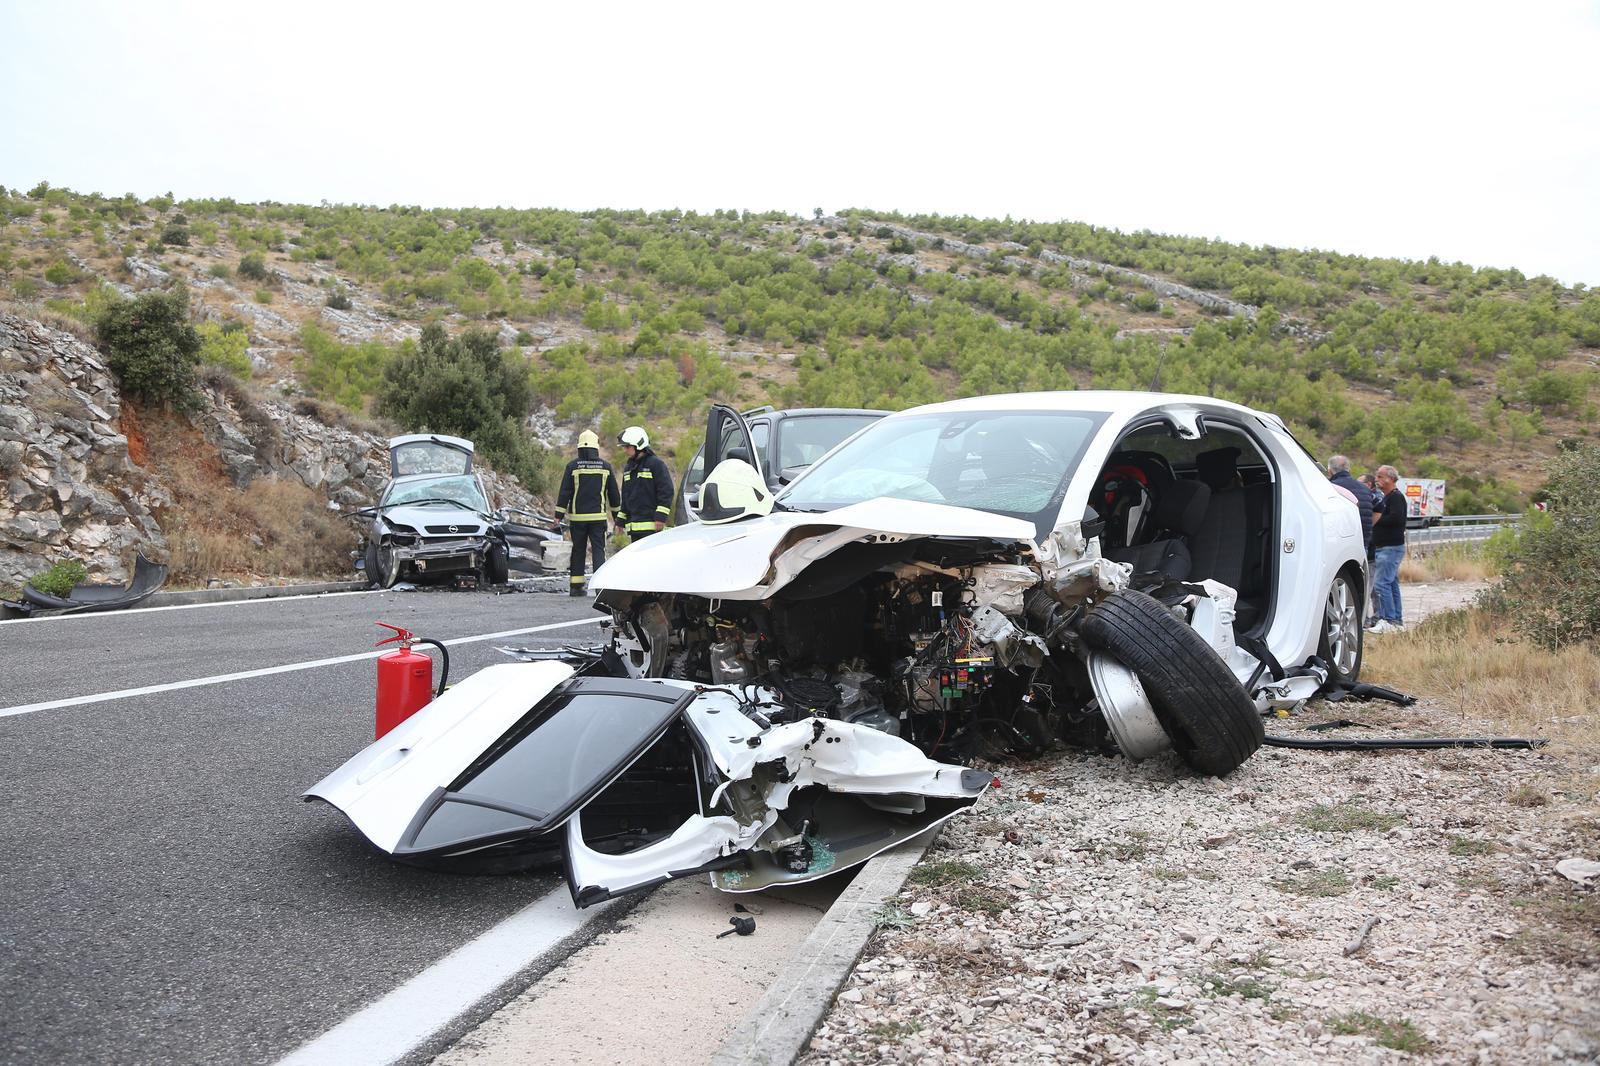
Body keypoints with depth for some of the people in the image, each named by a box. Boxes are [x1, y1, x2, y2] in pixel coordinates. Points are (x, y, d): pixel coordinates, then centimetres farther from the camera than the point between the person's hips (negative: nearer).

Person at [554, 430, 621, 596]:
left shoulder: (572, 466, -3)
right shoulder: (606, 467, 3)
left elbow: (564, 492, -4)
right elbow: (614, 493, 9)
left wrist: (559, 515, 2)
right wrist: (617, 514, 20)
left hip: (577, 517, 0)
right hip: (599, 516, 0)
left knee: (578, 550, 9)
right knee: (598, 548, 1)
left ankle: (576, 585, 10)